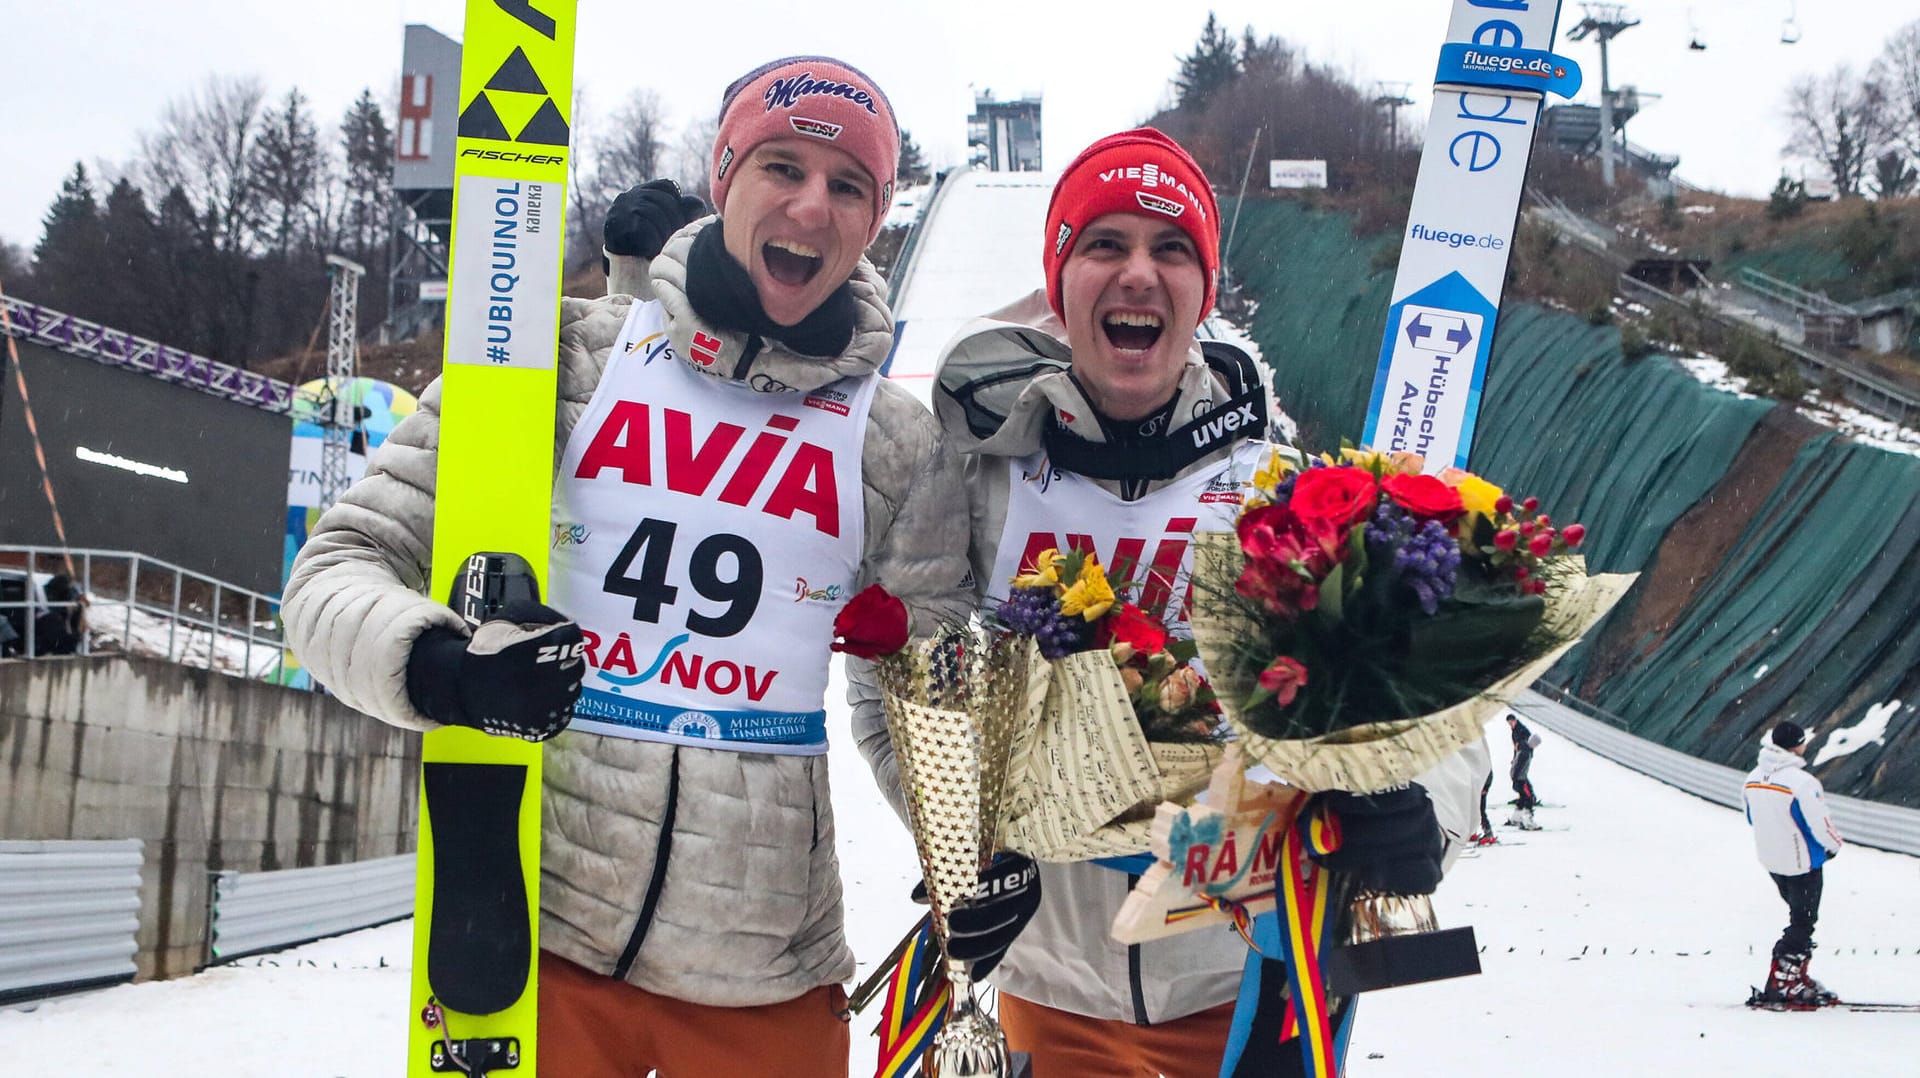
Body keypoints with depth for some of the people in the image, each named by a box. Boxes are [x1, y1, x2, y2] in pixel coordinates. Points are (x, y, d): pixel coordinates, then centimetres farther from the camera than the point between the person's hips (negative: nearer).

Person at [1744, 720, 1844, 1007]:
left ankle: (1797, 975, 25)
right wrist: (1833, 845, 0)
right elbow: (1818, 824, -20)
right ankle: (1782, 983, 4)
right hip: (1803, 862, -7)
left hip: (1770, 860, 7)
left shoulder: (1752, 778, -3)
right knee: (1803, 922, 5)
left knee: (1800, 918, 22)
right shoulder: (1801, 782, -27)